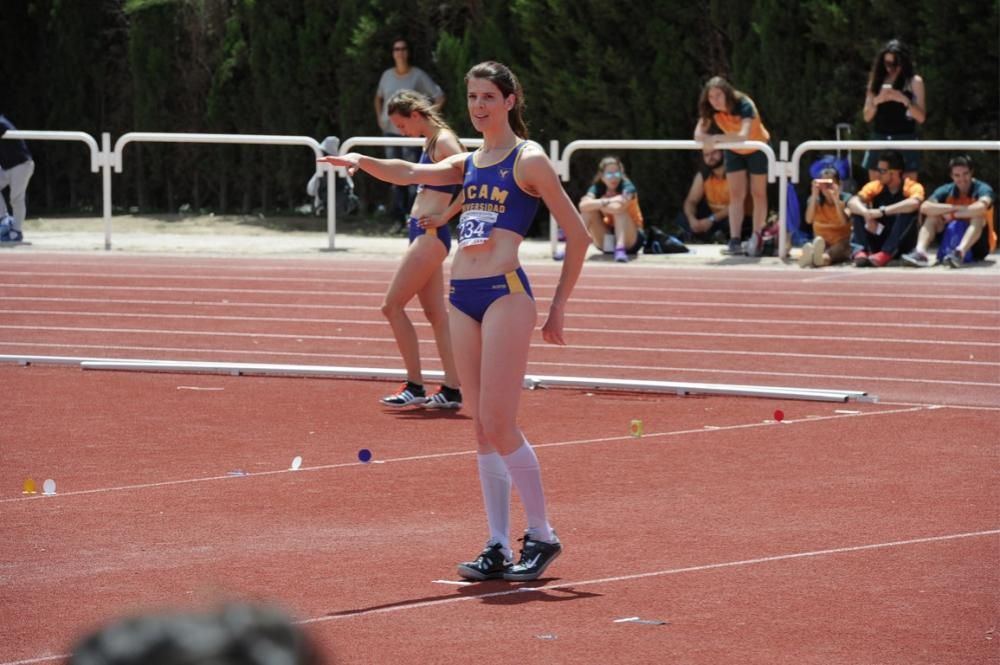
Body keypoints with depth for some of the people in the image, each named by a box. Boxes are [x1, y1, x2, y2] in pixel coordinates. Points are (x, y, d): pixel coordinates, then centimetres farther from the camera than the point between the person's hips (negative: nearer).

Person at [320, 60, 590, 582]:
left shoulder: (529, 161, -1)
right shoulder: (469, 164, 18)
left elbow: (578, 235, -1)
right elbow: (409, 174, 10)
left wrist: (559, 304, -2)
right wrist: (363, 162, -11)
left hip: (505, 293, -7)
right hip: (462, 298, 7)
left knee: (498, 425, -11)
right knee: (483, 428, 5)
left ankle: (542, 537, 1)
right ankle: (498, 548, 6)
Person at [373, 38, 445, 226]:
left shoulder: (418, 76, -4)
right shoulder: (387, 75, 9)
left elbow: (439, 97, -3)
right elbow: (378, 97, 27)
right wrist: (380, 117, 15)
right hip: (390, 131, 5)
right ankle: (399, 219, 13)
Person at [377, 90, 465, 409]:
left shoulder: (444, 141, -13)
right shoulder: (430, 143, 15)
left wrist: (444, 217, -20)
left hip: (431, 236, -10)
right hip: (423, 235, 10)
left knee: (392, 305, -8)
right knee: (436, 313, 9)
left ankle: (415, 386, -4)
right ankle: (451, 391, 9)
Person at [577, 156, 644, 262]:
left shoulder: (627, 187, -17)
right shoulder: (597, 188, -7)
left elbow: (620, 207, -38)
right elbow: (583, 205, -27)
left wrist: (596, 204, -25)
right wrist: (604, 202, -37)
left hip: (630, 241, -3)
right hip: (607, 241, 3)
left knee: (619, 209, -28)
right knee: (589, 210, -17)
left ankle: (620, 248, -41)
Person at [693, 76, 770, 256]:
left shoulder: (744, 106, -34)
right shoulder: (711, 110, -19)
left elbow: (744, 135, -47)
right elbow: (698, 134, -26)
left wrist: (717, 138, -53)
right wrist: (708, 139, -48)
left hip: (757, 150, -4)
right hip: (734, 152, 4)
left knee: (758, 194, 3)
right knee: (736, 194, -3)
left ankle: (756, 239, 10)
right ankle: (735, 241, -8)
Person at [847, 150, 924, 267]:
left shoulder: (913, 187, -10)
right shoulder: (875, 186, 1)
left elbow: (914, 203, -34)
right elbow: (852, 202, -15)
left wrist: (882, 212, -40)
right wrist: (867, 214, -36)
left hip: (902, 244, -3)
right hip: (878, 242, 3)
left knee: (907, 212, -29)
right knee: (858, 210, -14)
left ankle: (885, 254, -39)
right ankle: (862, 250, -32)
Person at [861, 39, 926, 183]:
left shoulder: (914, 82, 1)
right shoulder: (877, 81, 9)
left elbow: (921, 117, -2)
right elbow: (867, 117, 8)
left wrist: (904, 100, -17)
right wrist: (876, 101, -11)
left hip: (905, 140, -3)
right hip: (879, 139, 3)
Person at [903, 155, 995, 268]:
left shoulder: (982, 189, -12)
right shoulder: (946, 191, -3)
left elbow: (981, 207, -37)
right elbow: (924, 207, -21)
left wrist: (953, 214, -27)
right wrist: (954, 208, -27)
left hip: (978, 247, -3)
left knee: (978, 216, -29)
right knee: (932, 217, -14)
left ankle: (960, 252, -54)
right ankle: (920, 252, -39)